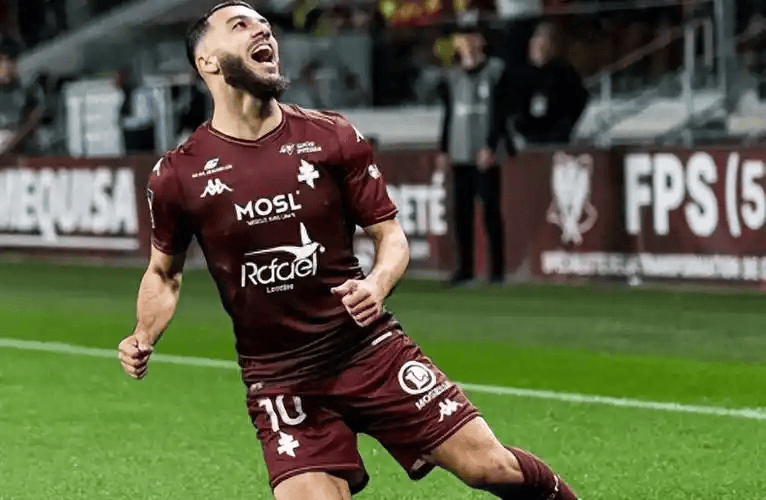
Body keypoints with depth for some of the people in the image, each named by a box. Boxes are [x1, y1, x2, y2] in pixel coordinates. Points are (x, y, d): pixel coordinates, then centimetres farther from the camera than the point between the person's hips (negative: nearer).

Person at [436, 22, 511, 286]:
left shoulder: (495, 71, 0)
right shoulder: (452, 77, 15)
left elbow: (499, 113, -7)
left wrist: (490, 146, -15)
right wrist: (443, 150, 14)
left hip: (486, 155, -5)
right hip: (460, 153, 5)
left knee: (491, 210, -6)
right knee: (461, 211, 4)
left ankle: (497, 267, -3)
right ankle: (465, 267, 11)